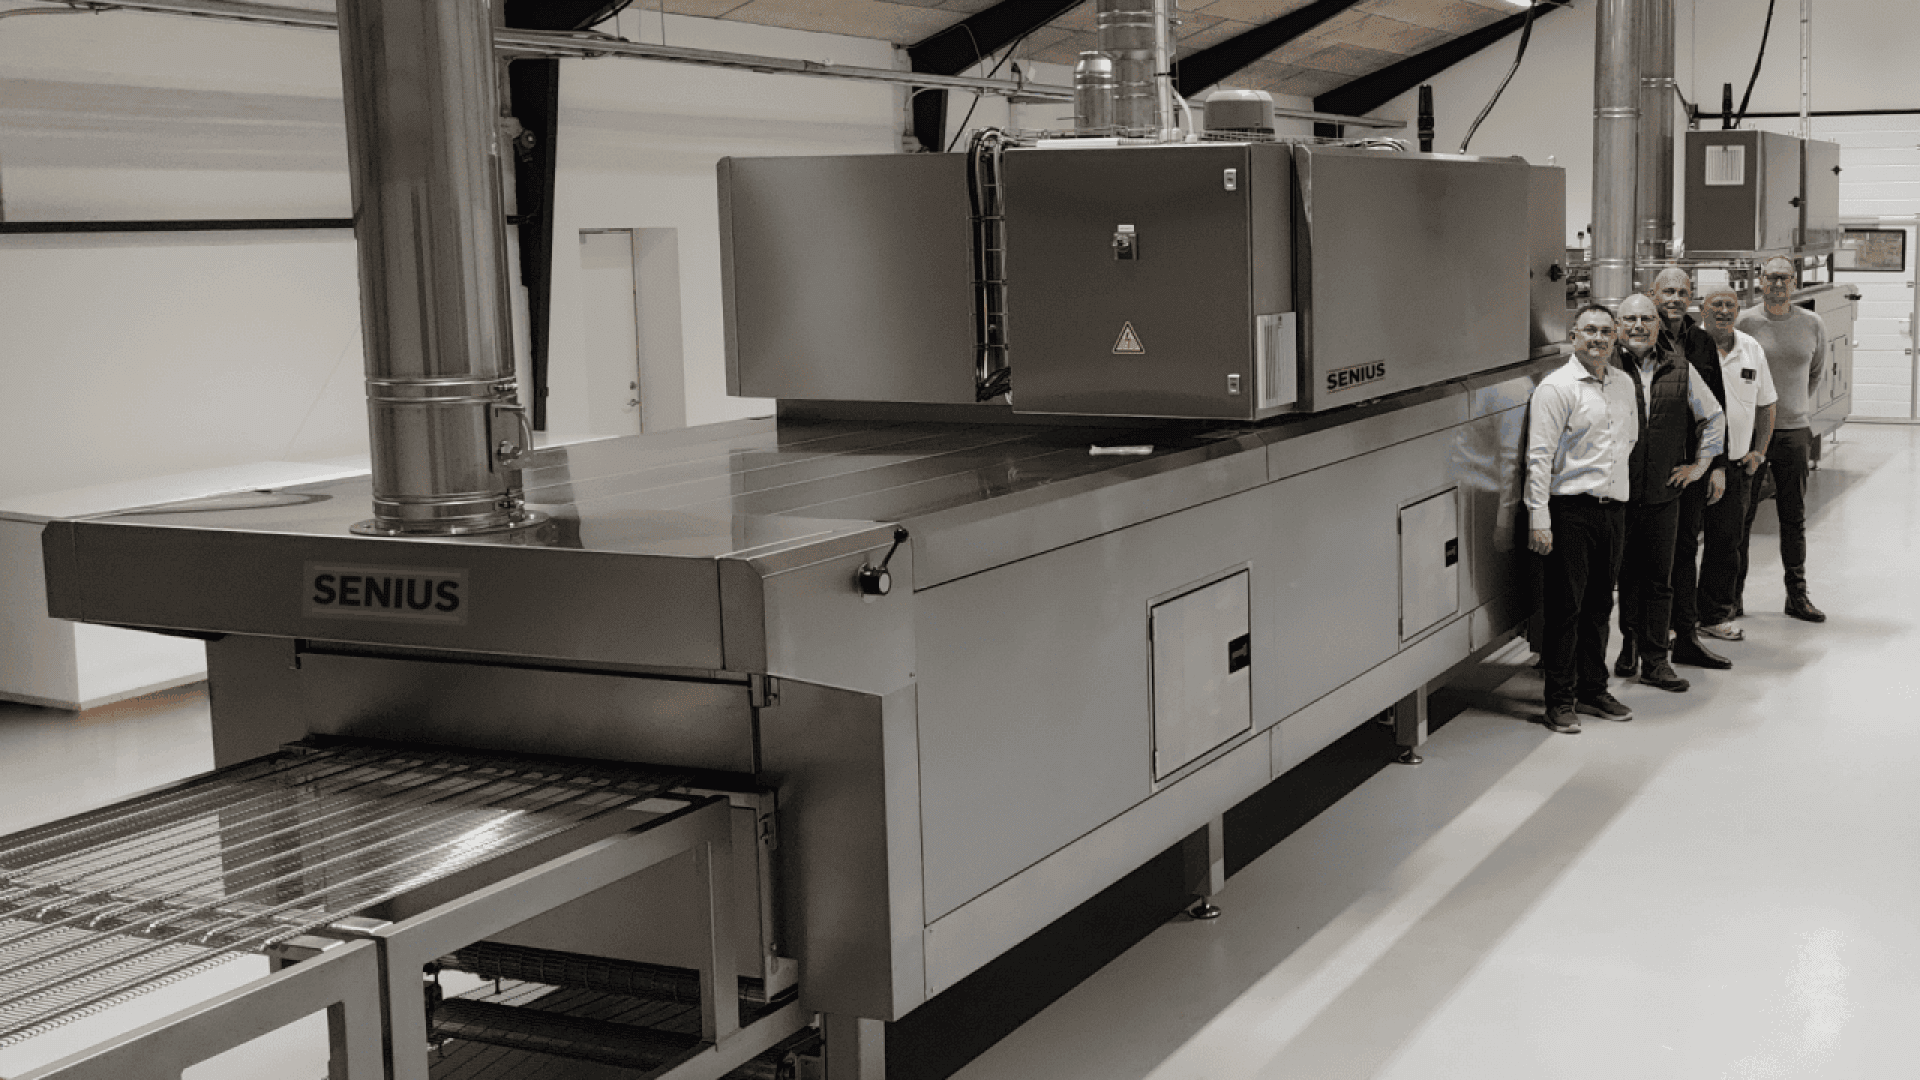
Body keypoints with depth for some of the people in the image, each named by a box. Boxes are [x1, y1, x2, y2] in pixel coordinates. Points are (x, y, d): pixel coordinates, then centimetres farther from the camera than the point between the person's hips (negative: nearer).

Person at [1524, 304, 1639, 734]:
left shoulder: (1624, 383, 13)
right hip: (1570, 509, -6)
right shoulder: (1556, 387, -8)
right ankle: (1560, 701, 3)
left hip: (1613, 508, 7)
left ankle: (1593, 690, 23)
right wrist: (1538, 518, -18)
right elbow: (1539, 456, -12)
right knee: (1565, 606, -3)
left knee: (1599, 604, 13)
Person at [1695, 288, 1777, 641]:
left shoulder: (1752, 350, 9)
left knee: (1728, 544, 8)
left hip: (1735, 465, 4)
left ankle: (1715, 615, 21)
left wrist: (1758, 451, 8)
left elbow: (1765, 405, 18)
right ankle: (1673, 621, 7)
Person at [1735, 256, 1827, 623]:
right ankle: (1734, 593, 12)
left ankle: (1797, 595, 16)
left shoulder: (1813, 325, 4)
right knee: (1742, 515, 2)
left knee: (1794, 517, 7)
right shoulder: (1742, 323, -5)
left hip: (1794, 431, 2)